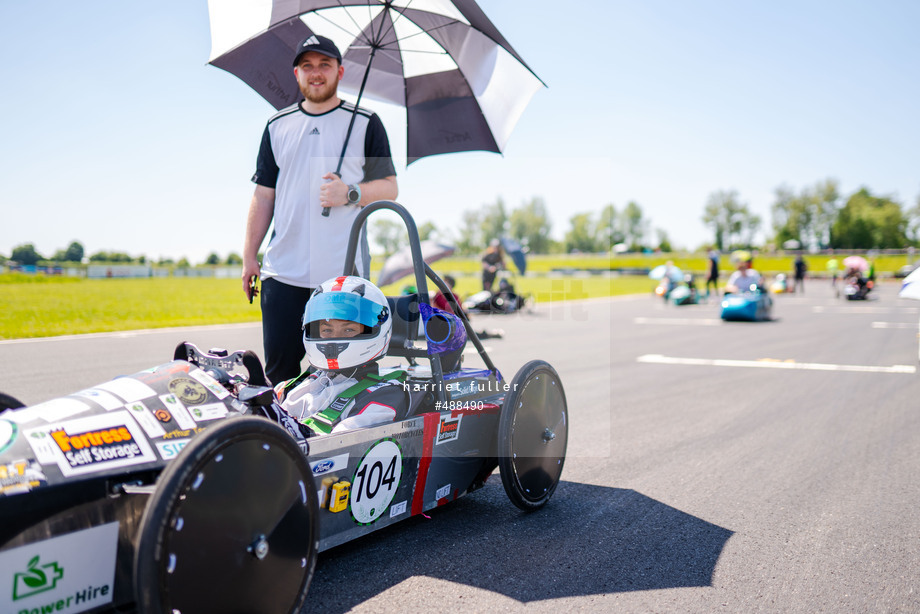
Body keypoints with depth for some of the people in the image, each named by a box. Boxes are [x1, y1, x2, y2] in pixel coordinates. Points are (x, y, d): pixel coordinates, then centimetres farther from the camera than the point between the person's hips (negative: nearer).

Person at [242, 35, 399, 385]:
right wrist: (249, 257, 12)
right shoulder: (278, 126, 14)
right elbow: (263, 196, 16)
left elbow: (389, 188, 4)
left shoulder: (365, 124, 6)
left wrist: (350, 193, -16)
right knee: (279, 370, 4)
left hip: (344, 273, -2)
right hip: (282, 273, 3)